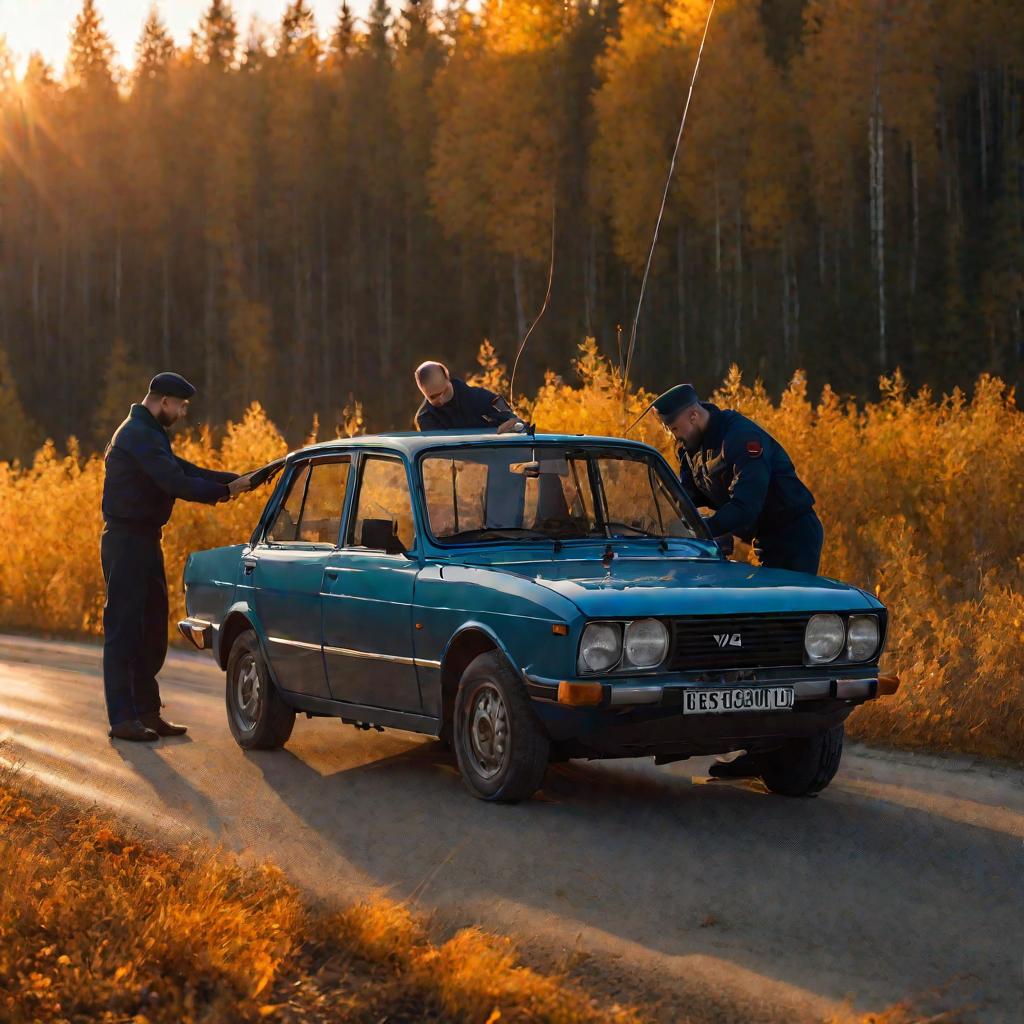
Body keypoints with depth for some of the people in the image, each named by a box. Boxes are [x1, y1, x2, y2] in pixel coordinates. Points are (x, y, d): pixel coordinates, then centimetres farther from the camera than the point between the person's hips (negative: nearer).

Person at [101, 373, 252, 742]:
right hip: (126, 541, -11)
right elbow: (176, 483, -25)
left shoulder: (149, 434, 17)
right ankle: (122, 719, -6)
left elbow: (184, 470, 16)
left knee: (151, 629, 13)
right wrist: (225, 490, -20)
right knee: (123, 629, -7)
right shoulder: (137, 436, -17)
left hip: (144, 540, 11)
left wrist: (235, 479, 6)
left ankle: (147, 711, 19)